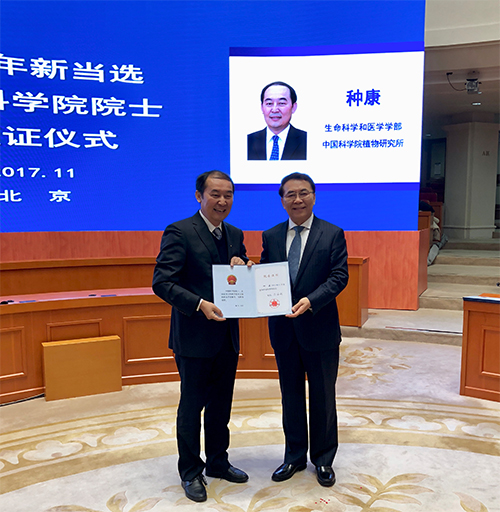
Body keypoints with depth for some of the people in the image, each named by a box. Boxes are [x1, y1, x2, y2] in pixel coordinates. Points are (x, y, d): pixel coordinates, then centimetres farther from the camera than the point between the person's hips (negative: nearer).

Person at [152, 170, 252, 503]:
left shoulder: (235, 235, 9)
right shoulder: (180, 232, -12)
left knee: (221, 404, 19)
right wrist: (200, 305, -28)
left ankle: (218, 462, 37)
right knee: (192, 405, 8)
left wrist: (243, 268, -9)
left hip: (227, 336, 7)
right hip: (194, 337, -6)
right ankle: (191, 472, 26)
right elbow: (161, 282, -18)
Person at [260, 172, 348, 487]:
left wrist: (310, 301, -26)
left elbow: (339, 276, -11)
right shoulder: (271, 237, 6)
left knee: (322, 396, 11)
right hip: (283, 329, 3)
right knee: (291, 394, 16)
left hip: (320, 329, -3)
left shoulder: (333, 234, -4)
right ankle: (295, 457, 33)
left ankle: (323, 459, 30)